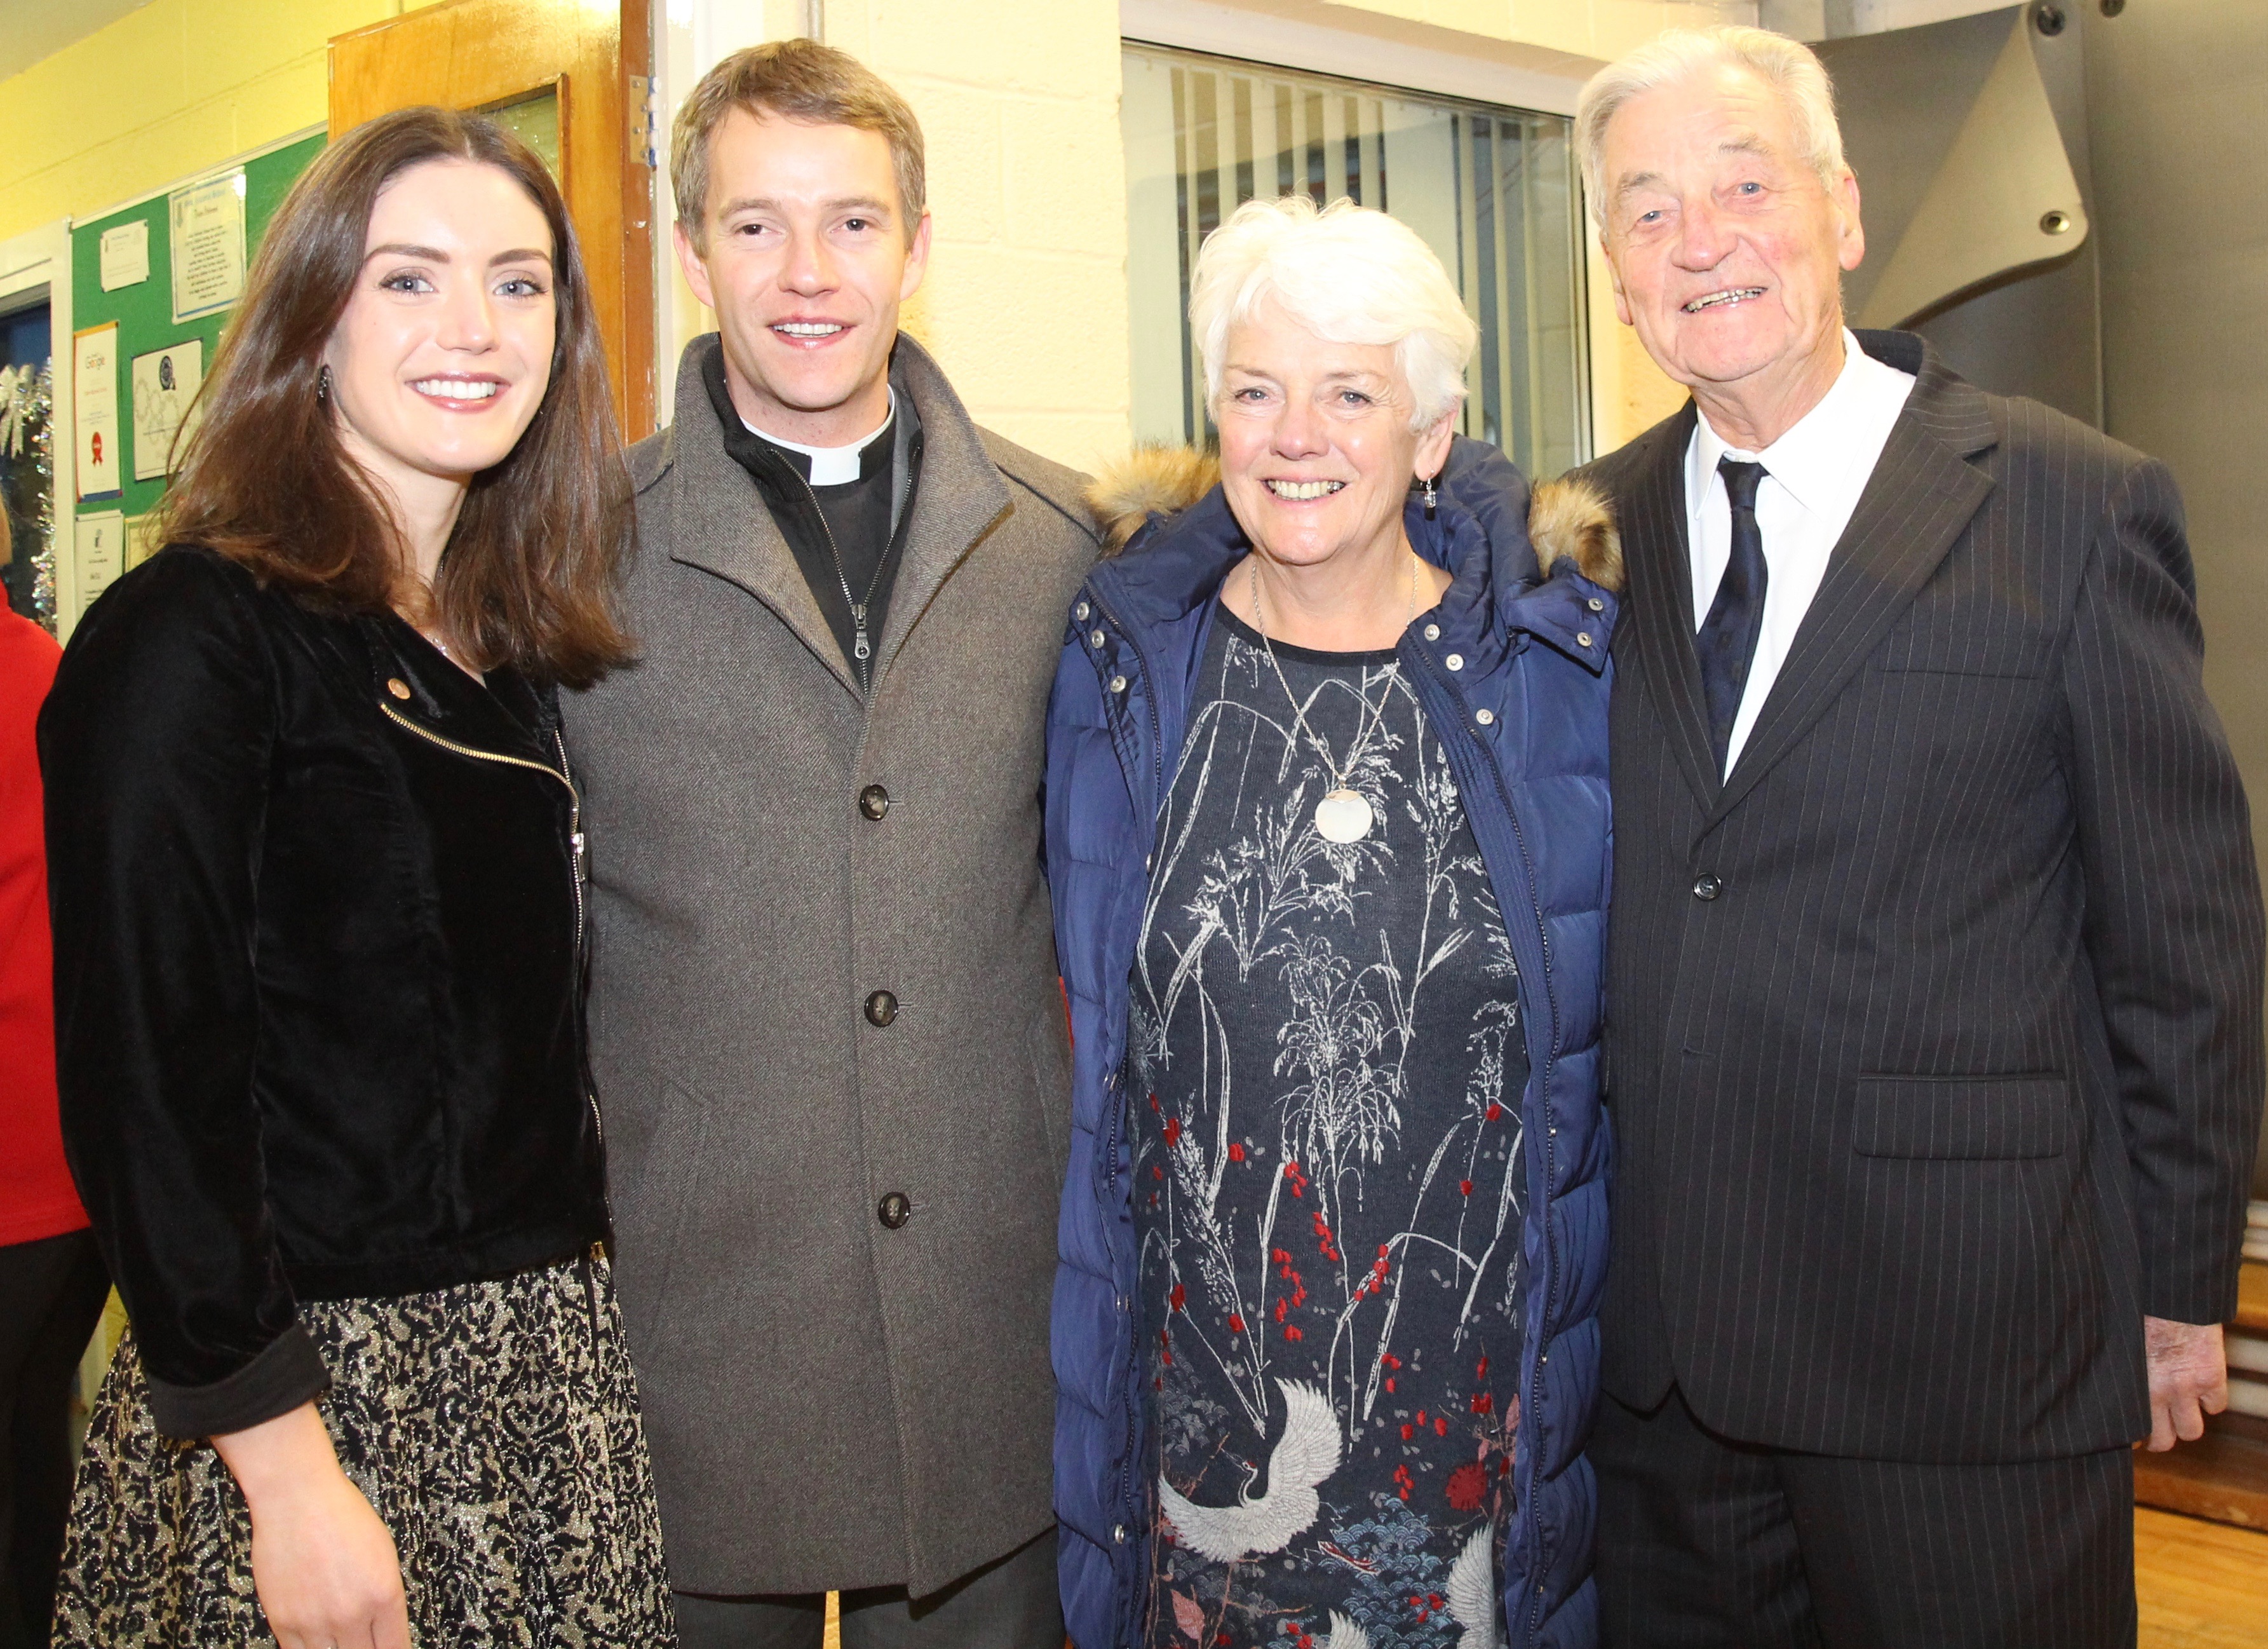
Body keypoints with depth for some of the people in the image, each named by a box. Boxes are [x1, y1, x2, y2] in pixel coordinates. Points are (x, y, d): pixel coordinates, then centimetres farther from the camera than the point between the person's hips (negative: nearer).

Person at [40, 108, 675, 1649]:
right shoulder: (194, 638, -13)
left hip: (551, 1352, 7)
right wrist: (285, 1464, -18)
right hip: (321, 1379, -6)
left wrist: (577, 1322, 9)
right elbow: (150, 1084, -17)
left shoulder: (517, 649, 8)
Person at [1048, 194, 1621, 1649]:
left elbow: (1613, 1020, 5)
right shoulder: (1129, 662, 0)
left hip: (1485, 1394, 0)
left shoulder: (1560, 658, -3)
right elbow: (1084, 1025, 9)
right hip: (1199, 1389, 1)